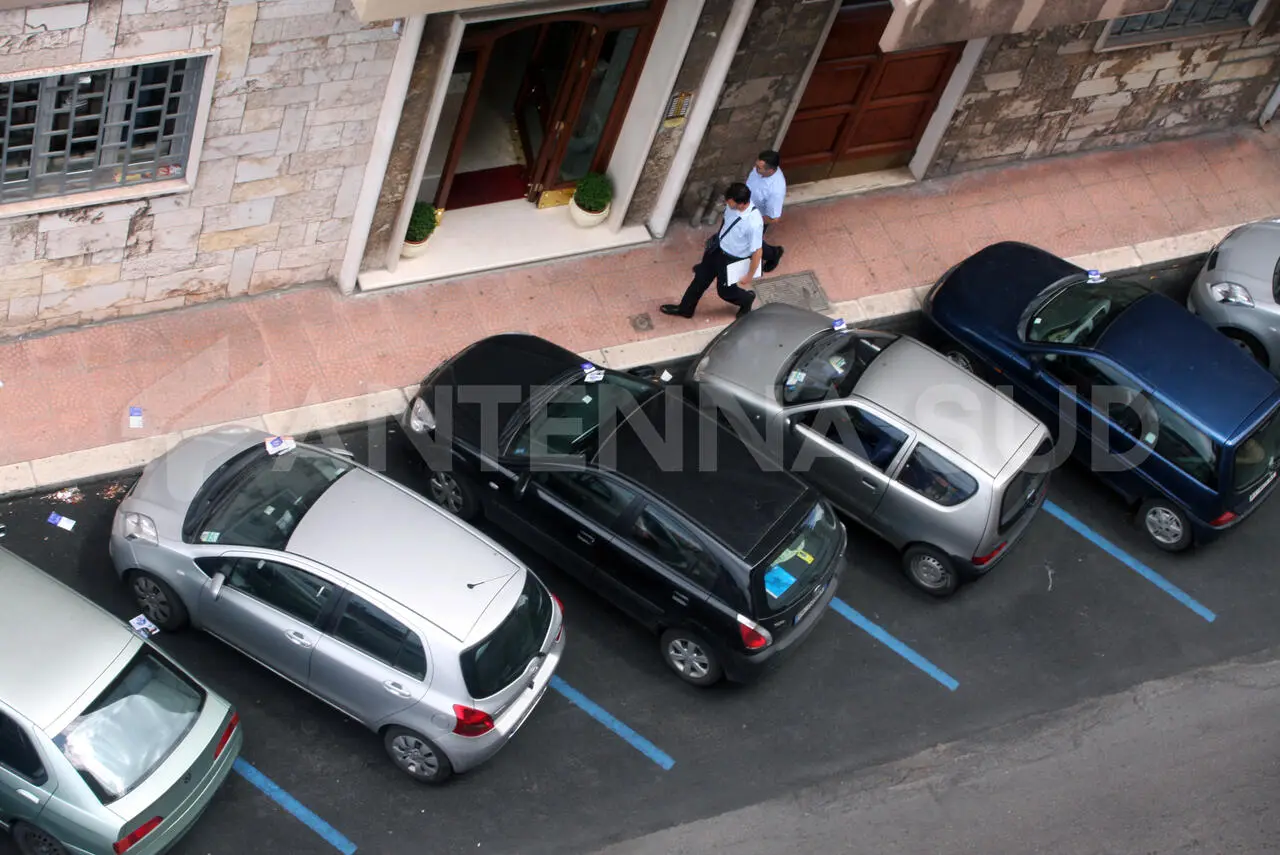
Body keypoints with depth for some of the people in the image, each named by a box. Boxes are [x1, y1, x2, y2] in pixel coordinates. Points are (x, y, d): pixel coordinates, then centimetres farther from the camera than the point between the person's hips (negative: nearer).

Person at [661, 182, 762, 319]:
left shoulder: (754, 223, -40)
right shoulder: (733, 204, -20)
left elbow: (757, 251, -25)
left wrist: (750, 275, -12)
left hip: (732, 260, -6)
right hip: (717, 248, 6)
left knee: (725, 290, 20)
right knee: (701, 278, 24)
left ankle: (747, 299, 54)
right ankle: (685, 308, 49)